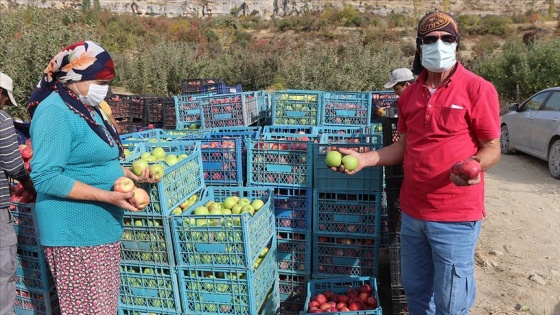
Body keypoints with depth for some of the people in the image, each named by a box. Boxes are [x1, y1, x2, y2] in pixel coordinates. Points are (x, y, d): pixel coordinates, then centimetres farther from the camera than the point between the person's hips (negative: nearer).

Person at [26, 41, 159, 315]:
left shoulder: (86, 108, 13)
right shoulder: (55, 112, -17)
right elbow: (45, 177, -23)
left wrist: (131, 175, 7)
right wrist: (107, 196, -25)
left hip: (101, 227, 10)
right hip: (75, 232, -9)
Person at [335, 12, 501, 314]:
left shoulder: (477, 88, -10)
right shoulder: (410, 93, 7)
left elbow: (492, 148, -8)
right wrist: (362, 159, 0)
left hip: (455, 216, -5)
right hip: (412, 211, 5)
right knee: (415, 291, 21)